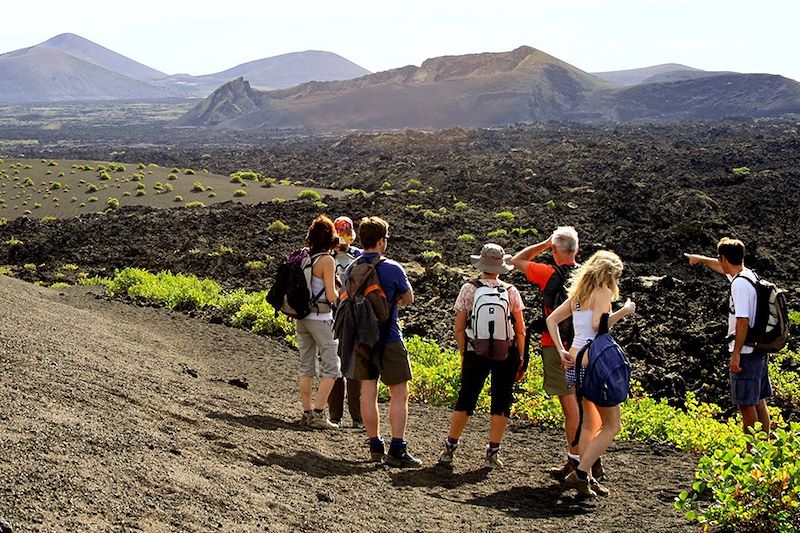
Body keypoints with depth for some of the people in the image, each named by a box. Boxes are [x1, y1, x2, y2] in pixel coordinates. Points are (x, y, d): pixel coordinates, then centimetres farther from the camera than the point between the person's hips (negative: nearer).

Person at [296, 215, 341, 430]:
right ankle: (318, 413, -6)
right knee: (331, 367, -1)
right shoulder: (327, 260, -12)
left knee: (306, 367, 11)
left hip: (301, 317, 7)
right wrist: (342, 295, 6)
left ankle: (307, 412, 15)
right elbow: (331, 295, -14)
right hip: (321, 318, -7)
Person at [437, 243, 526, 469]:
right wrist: (521, 360, 8)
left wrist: (464, 355, 10)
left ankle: (449, 450, 17)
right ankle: (492, 454, 11)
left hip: (475, 355, 1)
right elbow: (520, 330, -1)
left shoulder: (468, 290, -4)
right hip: (506, 354, -1)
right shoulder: (511, 292, -4)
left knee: (465, 400, 11)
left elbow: (459, 328, -1)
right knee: (501, 402, 8)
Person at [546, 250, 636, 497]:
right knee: (611, 426, 0)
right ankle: (580, 473, -9)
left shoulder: (578, 294, 15)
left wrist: (561, 350, 7)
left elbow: (551, 319, 12)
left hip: (574, 362, 8)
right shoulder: (603, 291, -7)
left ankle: (587, 478, 16)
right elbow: (598, 324, -21)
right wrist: (624, 311, -8)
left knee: (589, 424, 17)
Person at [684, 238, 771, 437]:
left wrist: (736, 354, -19)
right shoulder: (749, 275, 11)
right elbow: (723, 269, 32)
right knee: (759, 403, 14)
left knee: (747, 405, -4)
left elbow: (743, 321, -23)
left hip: (746, 353, -9)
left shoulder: (739, 284, -18)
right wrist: (701, 259, 47)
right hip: (760, 351, 10)